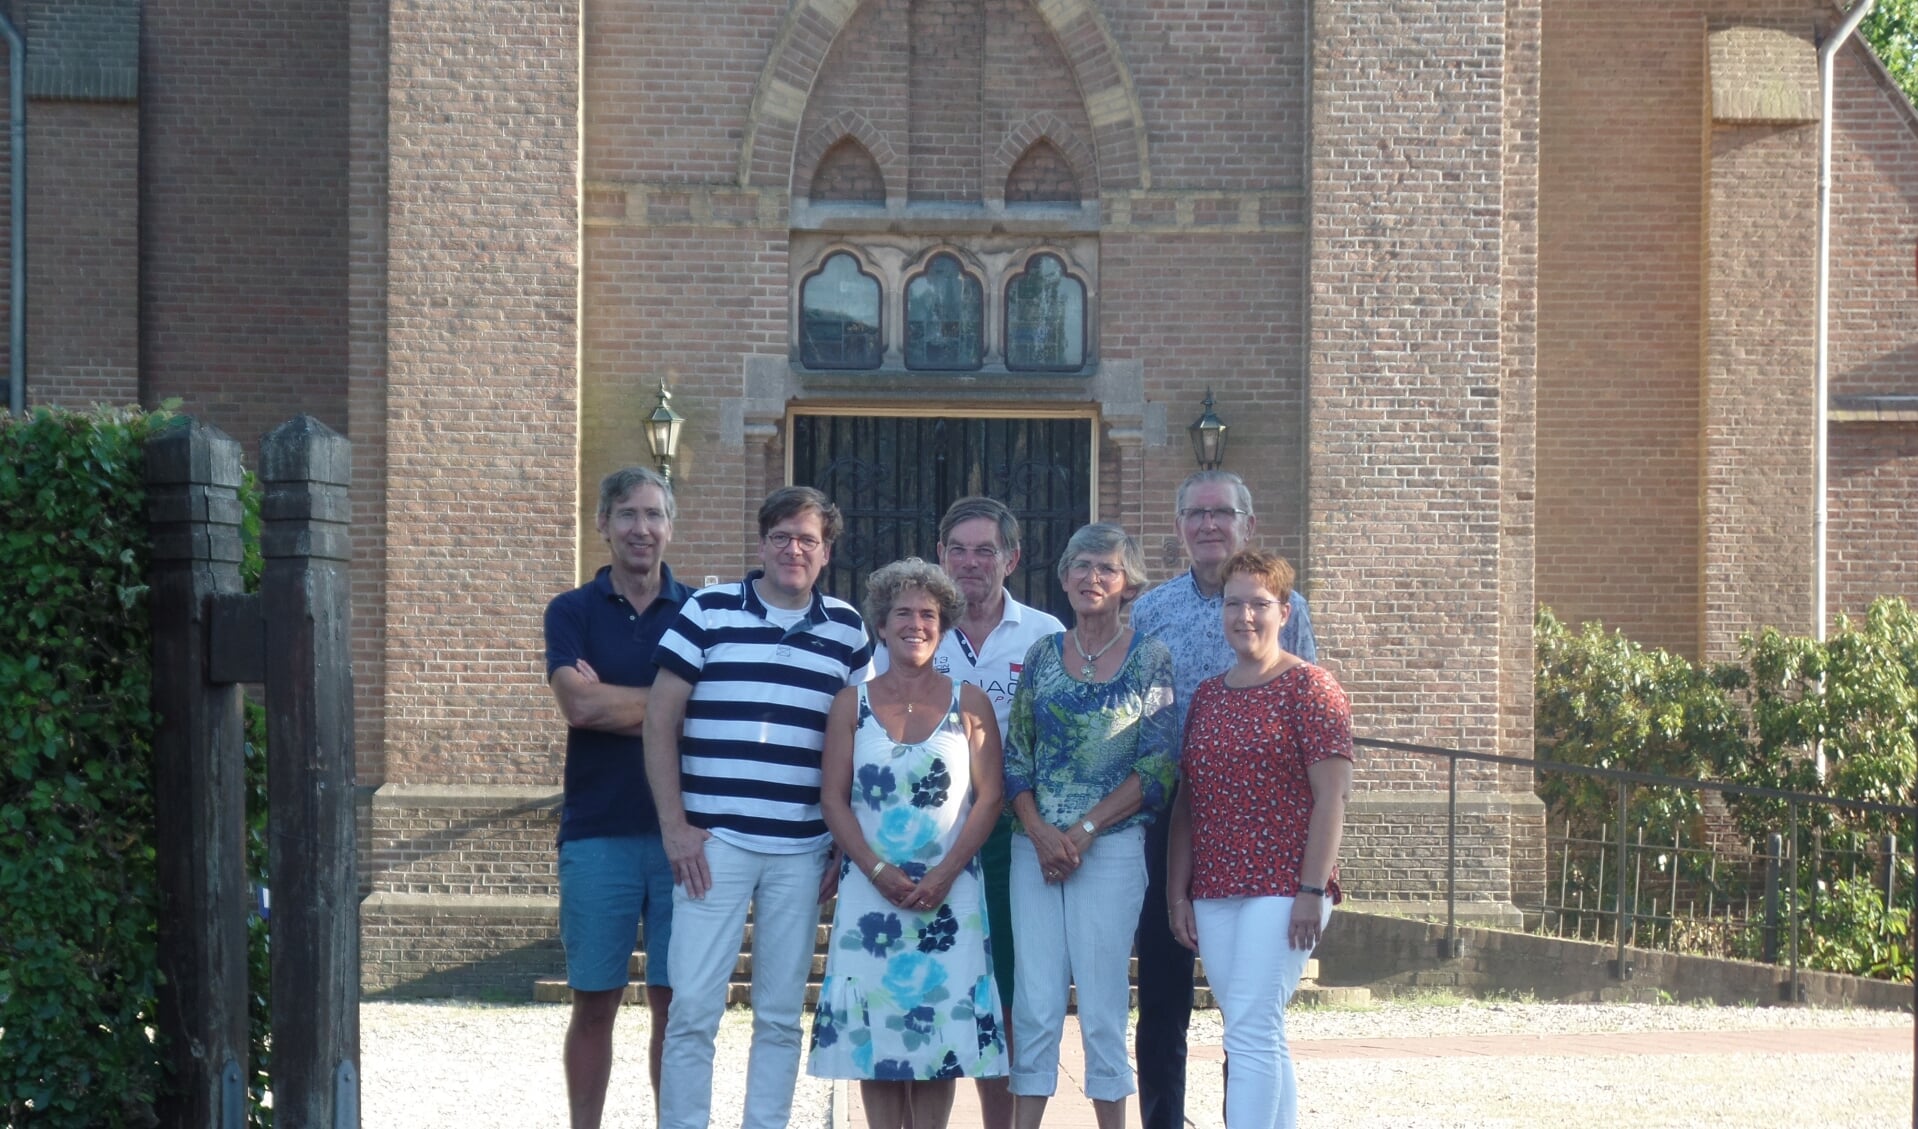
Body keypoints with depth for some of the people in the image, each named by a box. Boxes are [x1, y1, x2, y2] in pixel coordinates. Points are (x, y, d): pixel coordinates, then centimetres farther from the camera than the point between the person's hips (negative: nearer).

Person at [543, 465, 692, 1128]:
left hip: (681, 831, 1)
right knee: (595, 1001, 3)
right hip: (597, 832, -1)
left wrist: (615, 703, -10)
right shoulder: (572, 612, 5)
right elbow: (578, 704, -11)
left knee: (675, 1001, 4)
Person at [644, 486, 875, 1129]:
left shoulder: (847, 631, 9)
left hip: (802, 852, 2)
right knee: (693, 1008, -5)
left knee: (781, 1014, 7)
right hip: (713, 842, -2)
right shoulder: (707, 612, 2)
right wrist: (674, 826, -5)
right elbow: (661, 722, 1)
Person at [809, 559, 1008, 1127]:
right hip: (870, 888, 1)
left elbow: (989, 796, 0)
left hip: (948, 888, 0)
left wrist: (945, 874, -11)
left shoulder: (969, 703, 5)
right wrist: (879, 871, -11)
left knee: (941, 1021, -2)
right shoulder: (852, 705, 6)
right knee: (874, 1022, -1)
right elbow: (834, 799, 2)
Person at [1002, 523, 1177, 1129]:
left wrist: (1085, 830, -10)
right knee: (1034, 1003, 0)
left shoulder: (1150, 657, 1)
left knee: (1102, 1004, -2)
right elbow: (1015, 756, 9)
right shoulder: (1042, 655, 10)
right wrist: (1040, 833, -7)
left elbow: (1159, 765, -4)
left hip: (1113, 846, -3)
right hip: (1035, 845, 3)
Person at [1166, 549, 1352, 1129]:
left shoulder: (1309, 688, -3)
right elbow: (1186, 803, 16)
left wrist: (1312, 890, -15)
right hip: (1214, 895, 6)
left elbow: (1331, 796, -9)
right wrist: (1177, 892, 9)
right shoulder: (1206, 696, 15)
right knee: (1262, 1038, 8)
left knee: (1250, 1032, -13)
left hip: (1281, 890, -6)